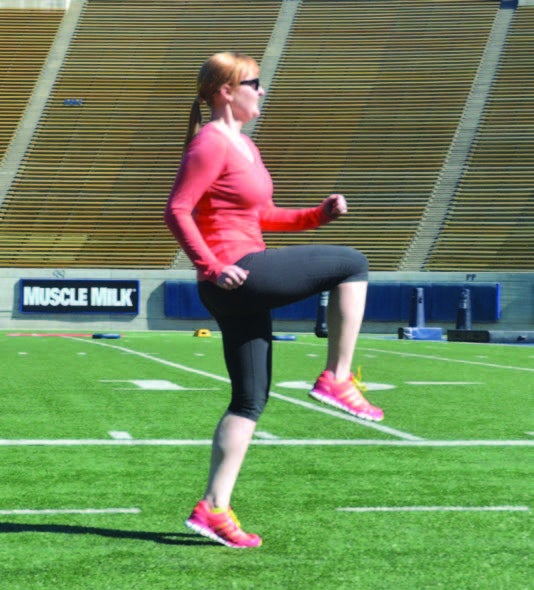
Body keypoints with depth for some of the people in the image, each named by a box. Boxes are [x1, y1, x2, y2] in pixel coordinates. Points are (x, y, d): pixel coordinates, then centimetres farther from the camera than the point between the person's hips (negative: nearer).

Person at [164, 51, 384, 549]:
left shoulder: (244, 146, 20)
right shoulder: (210, 144, -10)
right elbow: (176, 213, -16)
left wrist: (317, 215, 15)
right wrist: (211, 267, -23)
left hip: (243, 284, 10)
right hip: (233, 276, -10)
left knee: (250, 400, 9)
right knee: (352, 264, -5)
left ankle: (214, 508, 9)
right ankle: (336, 379, -3)